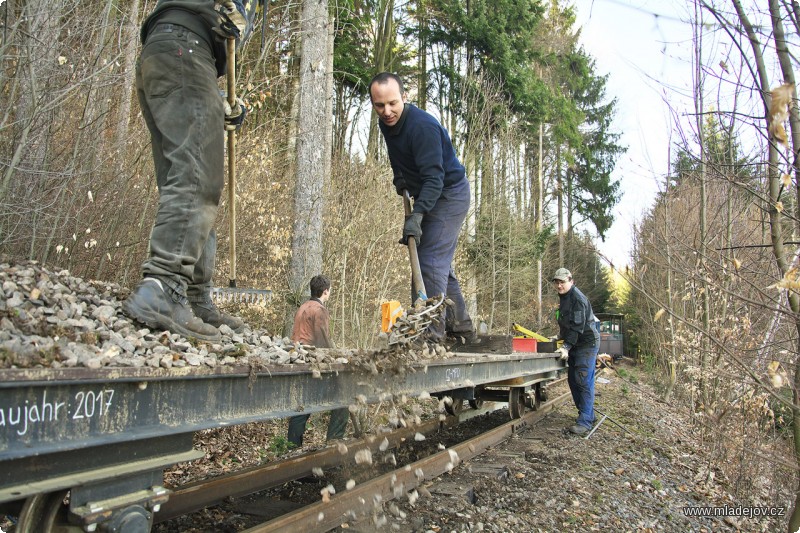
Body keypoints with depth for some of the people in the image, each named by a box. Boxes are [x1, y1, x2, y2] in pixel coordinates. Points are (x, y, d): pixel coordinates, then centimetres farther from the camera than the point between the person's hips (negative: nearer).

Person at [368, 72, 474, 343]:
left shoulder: (422, 126, -28)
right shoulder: (386, 123, 0)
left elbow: (434, 176, -34)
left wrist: (416, 215, -42)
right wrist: (399, 175, 8)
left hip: (449, 196, -9)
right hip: (427, 197, 10)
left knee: (431, 261, -17)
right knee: (440, 263, 13)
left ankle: (432, 331, -15)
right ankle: (460, 326, 24)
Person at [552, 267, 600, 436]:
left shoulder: (578, 299, -18)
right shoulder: (564, 297, 14)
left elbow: (578, 326, -25)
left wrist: (566, 346, -29)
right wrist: (561, 338, 15)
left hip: (587, 343, -10)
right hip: (575, 345, 10)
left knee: (584, 382, -12)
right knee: (573, 381, 12)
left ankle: (585, 421, -10)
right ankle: (588, 415, 23)